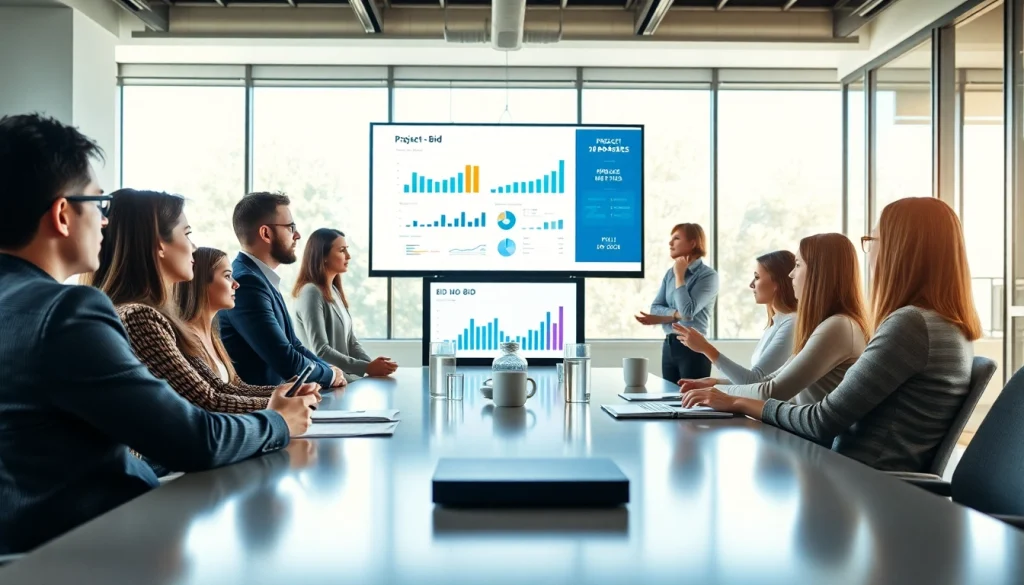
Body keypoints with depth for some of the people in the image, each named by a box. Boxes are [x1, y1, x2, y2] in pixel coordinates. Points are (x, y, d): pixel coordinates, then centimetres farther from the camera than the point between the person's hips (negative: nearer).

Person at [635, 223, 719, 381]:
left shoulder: (708, 275, -10)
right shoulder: (670, 273, 9)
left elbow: (688, 311, -20)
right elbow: (655, 309, 5)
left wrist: (680, 276, -10)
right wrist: (676, 315, -14)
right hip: (669, 346, 6)